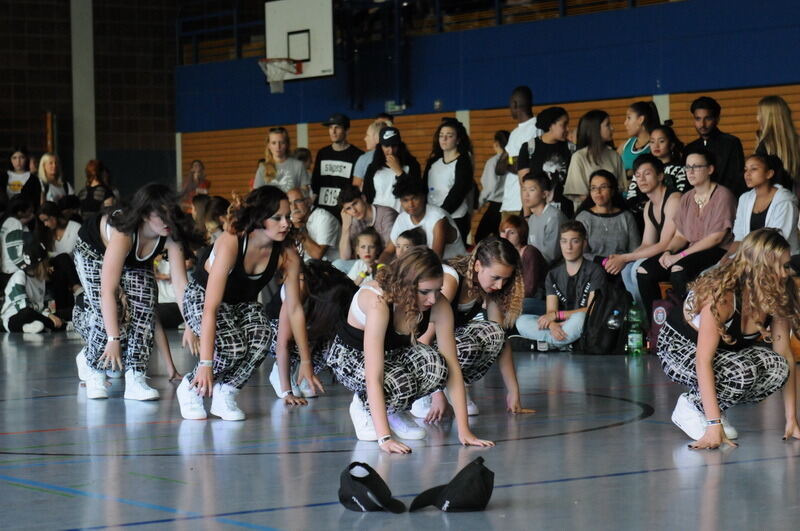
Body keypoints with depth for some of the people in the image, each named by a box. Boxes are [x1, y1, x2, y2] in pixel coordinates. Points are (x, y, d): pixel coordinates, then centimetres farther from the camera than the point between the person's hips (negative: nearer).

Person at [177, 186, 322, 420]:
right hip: (201, 296, -5)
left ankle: (225, 394, -8)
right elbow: (211, 308, -36)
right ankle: (191, 387, -3)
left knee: (262, 336, -28)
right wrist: (206, 363, -40)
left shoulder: (287, 255, -19)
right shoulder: (230, 244, -33)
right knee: (233, 346, -31)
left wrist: (306, 362, -7)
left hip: (243, 303, 5)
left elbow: (294, 309, -8)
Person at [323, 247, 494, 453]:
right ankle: (362, 406, -1)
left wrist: (464, 430, -26)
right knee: (396, 384, -37)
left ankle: (394, 410, 0)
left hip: (395, 353, 5)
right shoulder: (378, 302, -37)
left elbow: (452, 366, -20)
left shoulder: (439, 305, -23)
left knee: (435, 365, -30)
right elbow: (374, 377, -42)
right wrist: (384, 438, -47)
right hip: (351, 356, -4)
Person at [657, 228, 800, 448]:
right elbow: (703, 360, -37)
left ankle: (714, 407, -2)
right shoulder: (721, 295, -33)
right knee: (742, 372, -35)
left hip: (727, 351, 7)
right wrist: (714, 426, -43)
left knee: (777, 366, -22)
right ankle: (691, 406, -9)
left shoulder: (777, 298, -14)